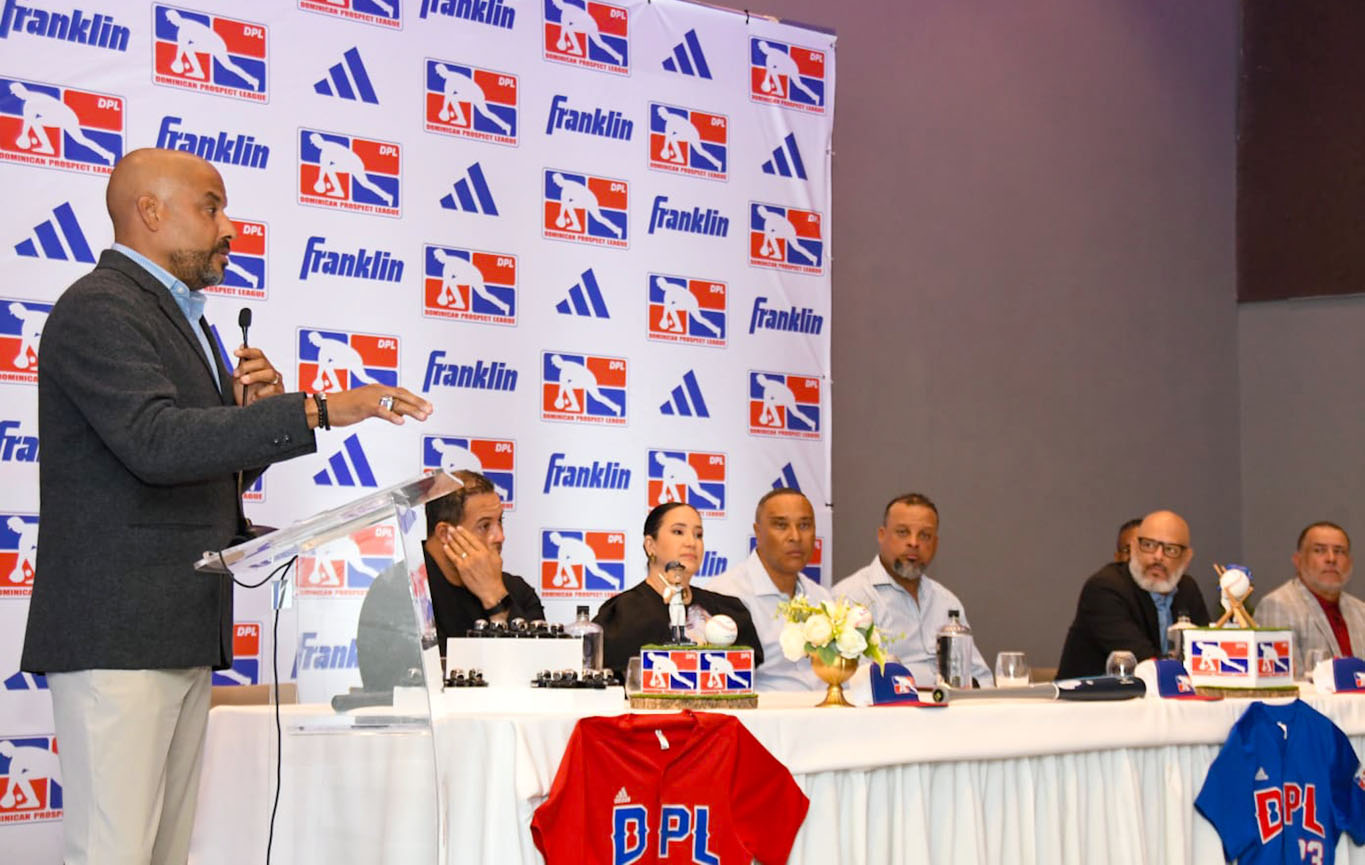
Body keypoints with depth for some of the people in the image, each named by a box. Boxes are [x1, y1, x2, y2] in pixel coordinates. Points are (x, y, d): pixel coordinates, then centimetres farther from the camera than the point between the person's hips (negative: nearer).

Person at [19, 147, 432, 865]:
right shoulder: (100, 308, -9)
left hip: (184, 633, 10)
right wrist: (317, 410, -25)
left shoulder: (179, 316, 23)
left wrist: (249, 409, 5)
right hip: (118, 628, -10)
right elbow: (156, 441, -23)